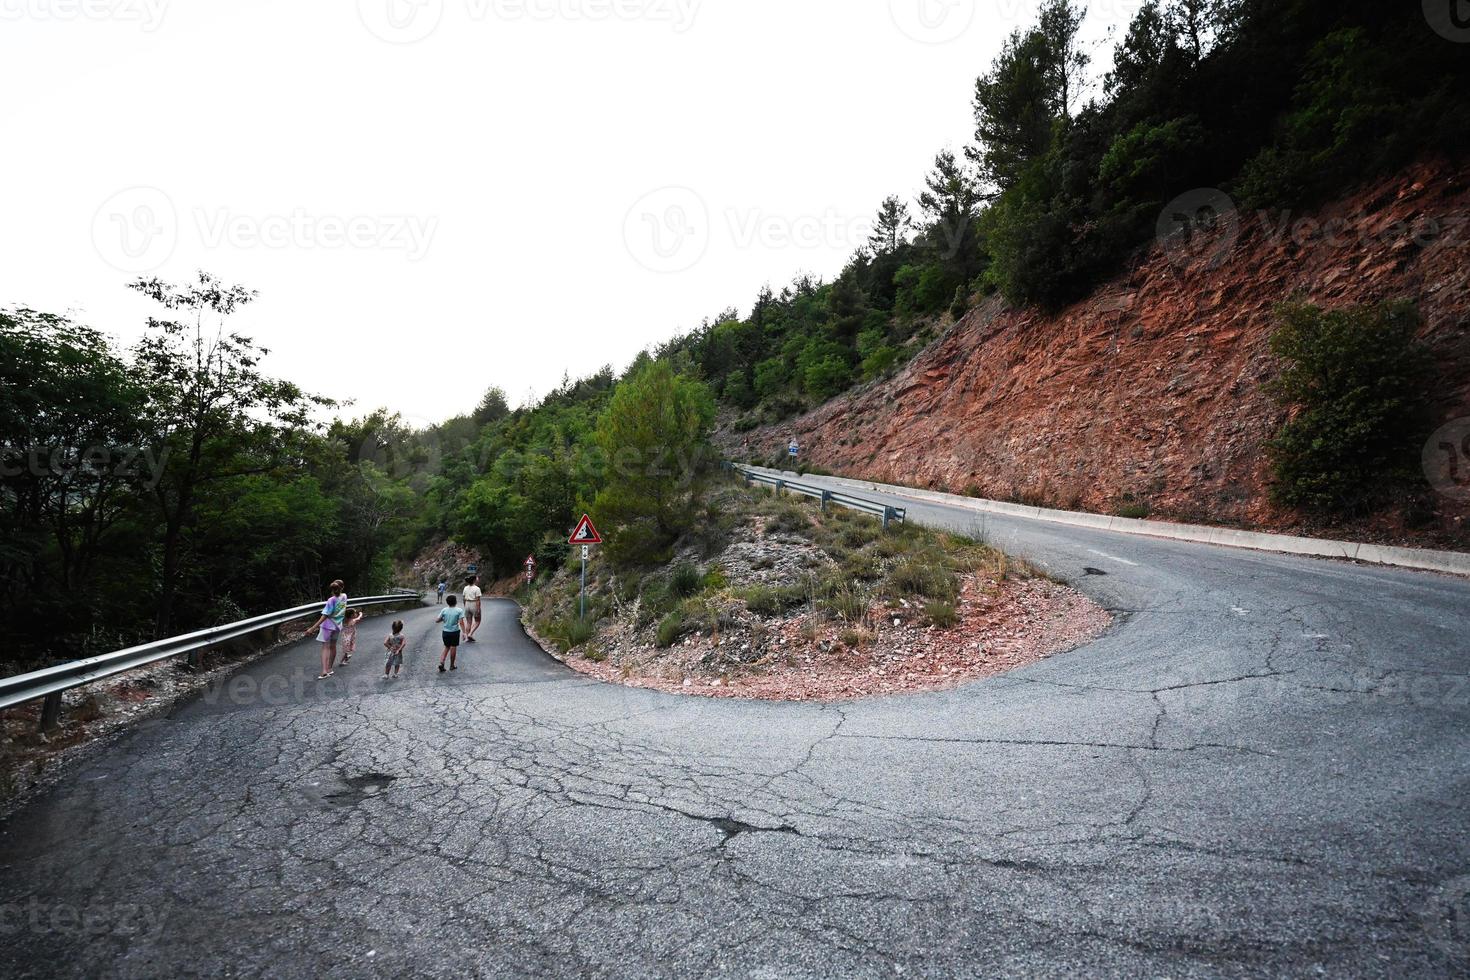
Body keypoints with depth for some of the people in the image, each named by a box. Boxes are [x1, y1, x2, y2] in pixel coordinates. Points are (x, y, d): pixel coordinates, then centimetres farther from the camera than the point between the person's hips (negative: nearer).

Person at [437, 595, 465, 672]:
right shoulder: (459, 611, -10)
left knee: (446, 648, 17)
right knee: (453, 648, 9)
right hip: (455, 632, -3)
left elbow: (437, 621, 0)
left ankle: (441, 663, 0)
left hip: (445, 632, 3)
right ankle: (452, 666, 17)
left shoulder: (444, 610, -2)